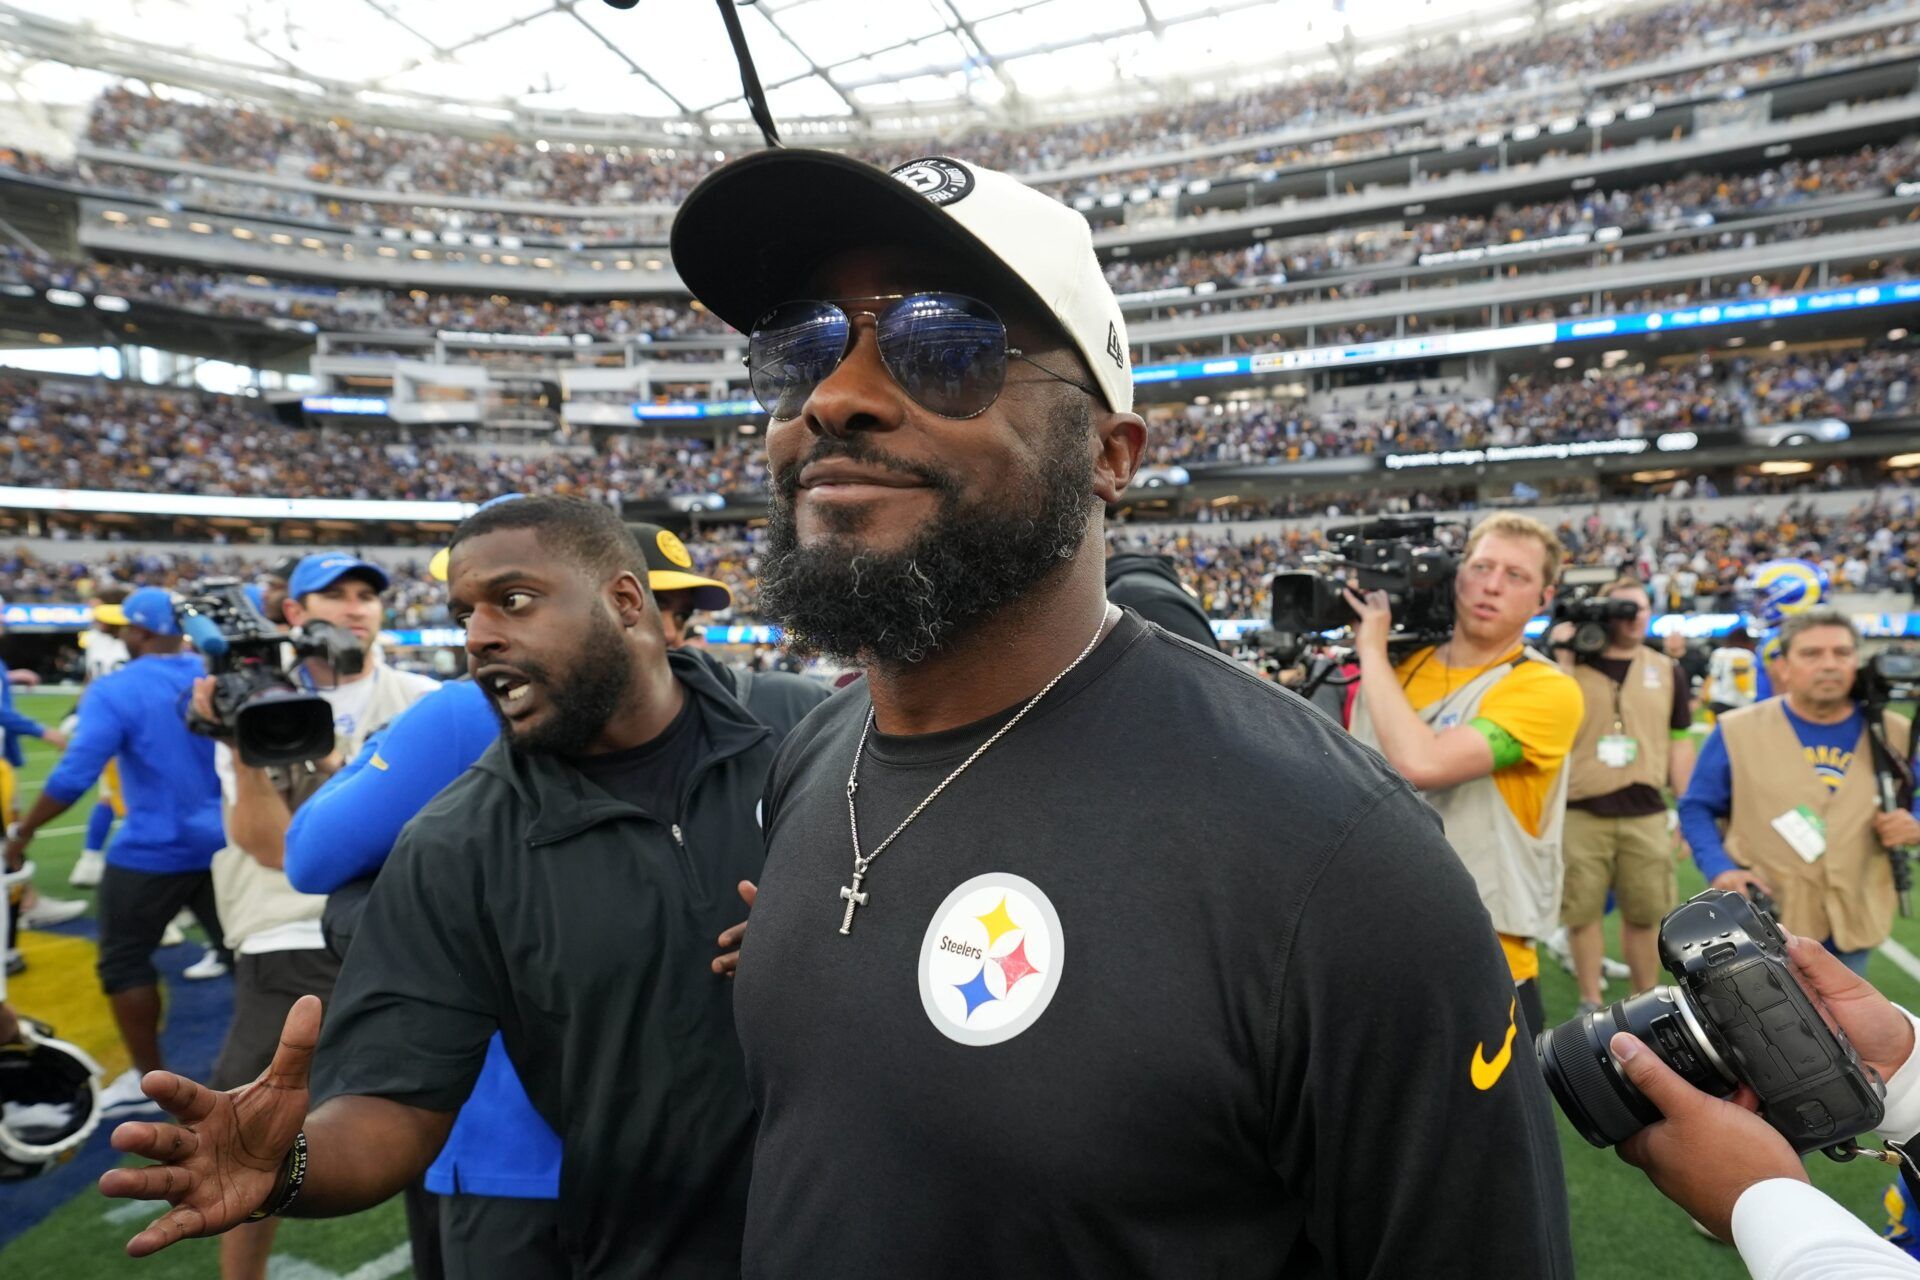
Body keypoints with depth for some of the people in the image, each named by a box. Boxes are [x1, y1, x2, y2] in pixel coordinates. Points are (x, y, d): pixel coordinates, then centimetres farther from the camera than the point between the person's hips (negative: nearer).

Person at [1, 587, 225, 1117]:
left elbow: (73, 776, -18)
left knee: (124, 962, 14)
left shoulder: (115, 691, -13)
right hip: (223, 844, 5)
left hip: (152, 851, -4)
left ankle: (148, 1078, 21)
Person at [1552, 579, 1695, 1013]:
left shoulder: (1667, 671, 8)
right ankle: (1591, 1002, 21)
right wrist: (1563, 657, -14)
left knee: (1645, 914, 12)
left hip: (1645, 813, 2)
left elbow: (1679, 743, 11)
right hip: (1581, 812, -2)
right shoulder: (1573, 665, 1)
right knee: (1582, 912, 6)